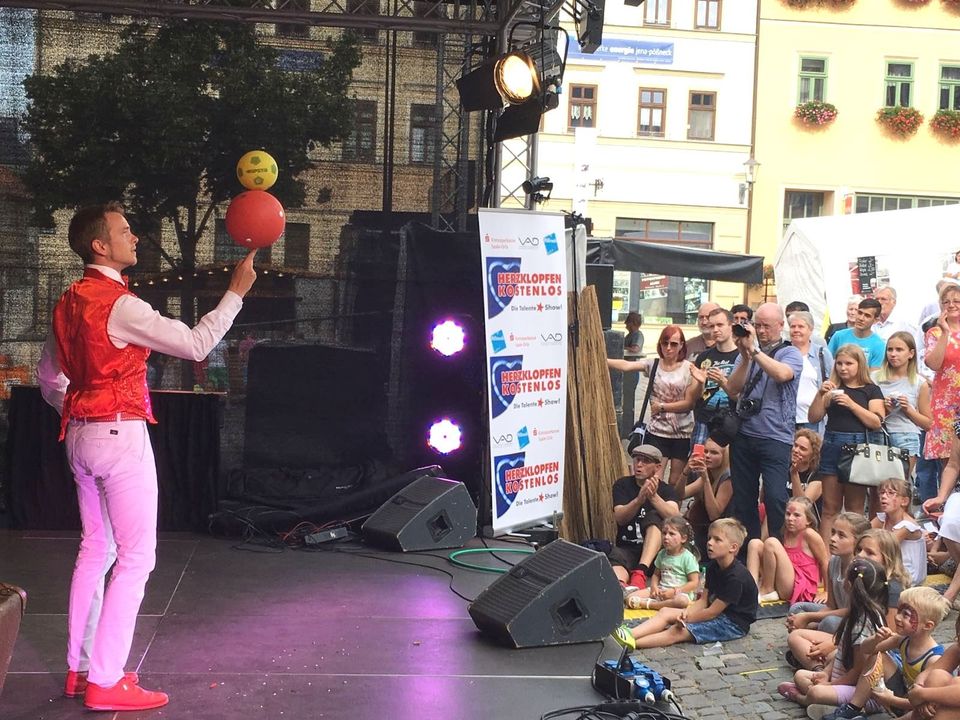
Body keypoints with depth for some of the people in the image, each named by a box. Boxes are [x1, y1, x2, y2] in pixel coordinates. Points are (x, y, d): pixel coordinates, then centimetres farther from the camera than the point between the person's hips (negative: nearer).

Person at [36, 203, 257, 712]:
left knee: (96, 549, 15)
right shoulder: (120, 305, -17)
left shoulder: (70, 303, 11)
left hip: (80, 435, 9)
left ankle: (80, 668, 21)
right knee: (135, 557, -5)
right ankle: (104, 682, -4)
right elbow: (196, 345, -17)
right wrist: (236, 292, -10)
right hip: (121, 435, -9)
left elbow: (48, 378, 19)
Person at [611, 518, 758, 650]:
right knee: (666, 612, -4)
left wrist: (684, 619, -12)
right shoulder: (713, 567, 7)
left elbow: (713, 612, -20)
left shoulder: (736, 576, -22)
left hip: (733, 623, -9)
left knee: (677, 632, -24)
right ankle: (630, 634, -24)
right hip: (716, 612, 9)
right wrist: (685, 613, -15)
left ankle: (630, 643, -37)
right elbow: (703, 601, 5)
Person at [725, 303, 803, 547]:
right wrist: (745, 357, -9)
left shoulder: (790, 354, 2)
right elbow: (732, 389, 2)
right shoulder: (746, 354, 13)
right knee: (743, 498, 9)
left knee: (775, 497, -14)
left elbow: (782, 374, -21)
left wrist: (755, 350, -19)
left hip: (775, 438, -4)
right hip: (743, 436, 5)